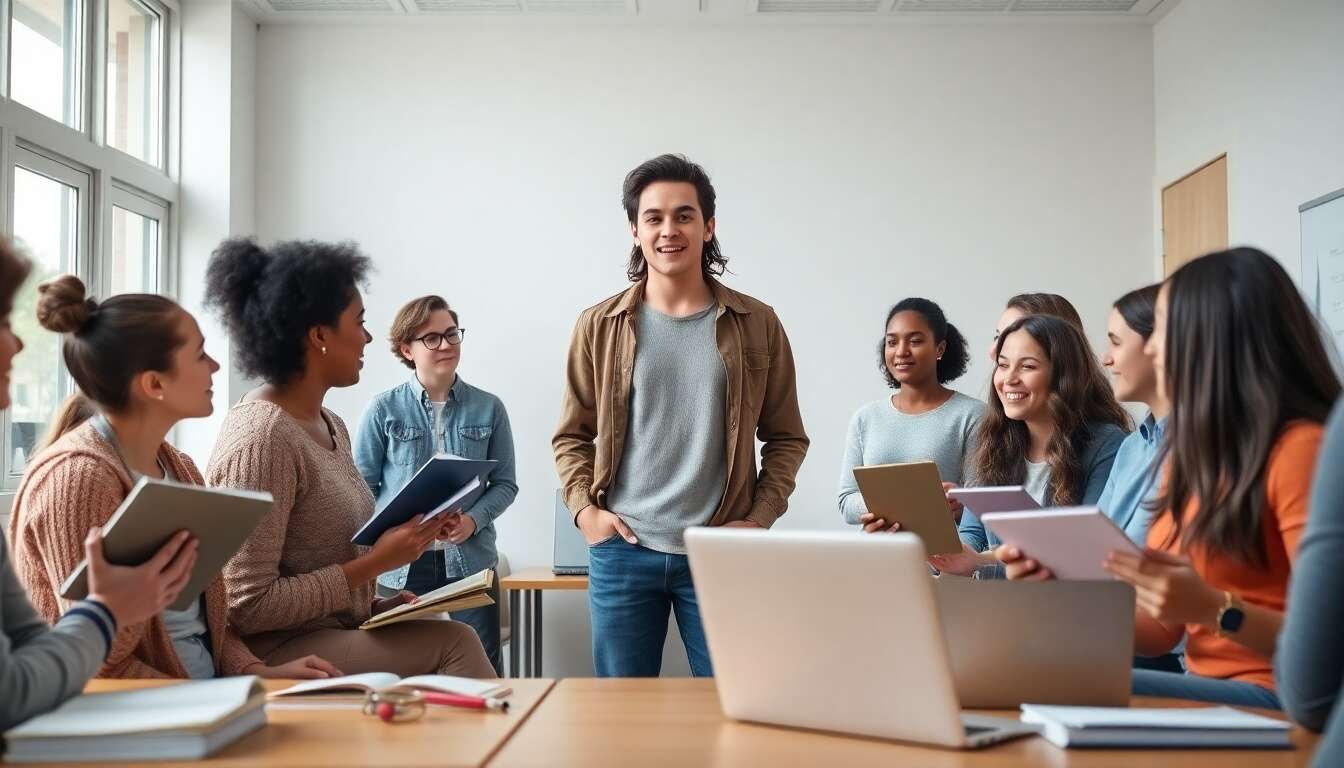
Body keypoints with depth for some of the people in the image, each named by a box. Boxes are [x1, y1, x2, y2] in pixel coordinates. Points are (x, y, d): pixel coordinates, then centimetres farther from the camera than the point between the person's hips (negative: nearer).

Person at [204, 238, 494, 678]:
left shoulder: (332, 426, 12)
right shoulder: (261, 436, -16)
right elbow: (248, 607, -19)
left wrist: (378, 605, 2)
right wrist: (375, 562, -16)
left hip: (339, 637, 8)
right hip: (282, 656, -8)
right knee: (454, 644, -20)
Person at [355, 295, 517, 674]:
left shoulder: (488, 408, 4)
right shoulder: (383, 410, 0)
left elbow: (505, 483, 8)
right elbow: (362, 487, 1)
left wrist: (473, 519, -11)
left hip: (470, 559, 1)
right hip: (400, 564, -1)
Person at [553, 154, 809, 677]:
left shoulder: (757, 325, 3)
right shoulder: (600, 326, 4)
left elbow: (786, 438, 8)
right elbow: (571, 435, 11)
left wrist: (760, 518, -2)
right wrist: (584, 509, -2)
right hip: (621, 552, 1)